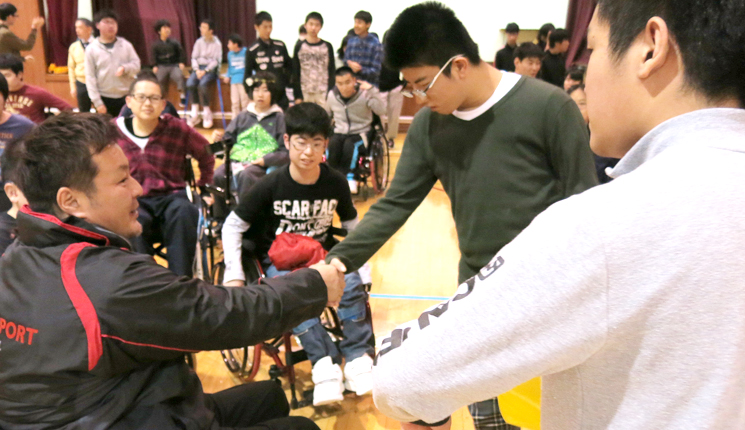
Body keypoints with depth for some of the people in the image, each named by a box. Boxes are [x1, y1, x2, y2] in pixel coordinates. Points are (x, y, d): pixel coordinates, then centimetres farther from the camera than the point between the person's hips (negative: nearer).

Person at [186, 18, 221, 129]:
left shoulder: (217, 43, -1)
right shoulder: (199, 42, 11)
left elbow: (216, 61, -7)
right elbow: (194, 57, 10)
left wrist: (205, 71, -17)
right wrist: (196, 70, -8)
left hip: (211, 68, -4)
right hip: (199, 67, 4)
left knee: (202, 84, -33)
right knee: (190, 83, -25)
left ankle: (206, 113, -19)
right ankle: (194, 113, -16)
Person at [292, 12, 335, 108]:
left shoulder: (327, 47, 6)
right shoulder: (299, 47, 6)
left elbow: (332, 72, 6)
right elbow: (295, 74, 7)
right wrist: (298, 96, 0)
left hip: (323, 93, 0)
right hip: (305, 93, 1)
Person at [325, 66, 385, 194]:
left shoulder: (365, 94, -9)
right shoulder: (332, 95, 3)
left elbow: (381, 111, -25)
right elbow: (326, 115, 23)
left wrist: (372, 91, -30)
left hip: (360, 134, -3)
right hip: (339, 133, 3)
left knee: (349, 145, -37)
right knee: (331, 144, -32)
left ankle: (349, 178, -21)